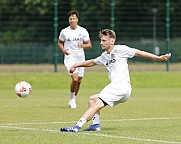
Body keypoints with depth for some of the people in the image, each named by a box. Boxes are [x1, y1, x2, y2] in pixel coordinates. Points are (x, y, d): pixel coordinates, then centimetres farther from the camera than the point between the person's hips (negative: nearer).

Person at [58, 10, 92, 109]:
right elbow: (59, 43, 13)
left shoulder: (83, 31, 0)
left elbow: (89, 45, 2)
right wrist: (63, 50, -8)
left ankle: (72, 100, 27)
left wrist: (83, 45, -20)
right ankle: (72, 98, 0)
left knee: (79, 81, 8)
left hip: (80, 58, 3)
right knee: (75, 79, -20)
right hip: (70, 58, -3)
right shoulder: (64, 32, -2)